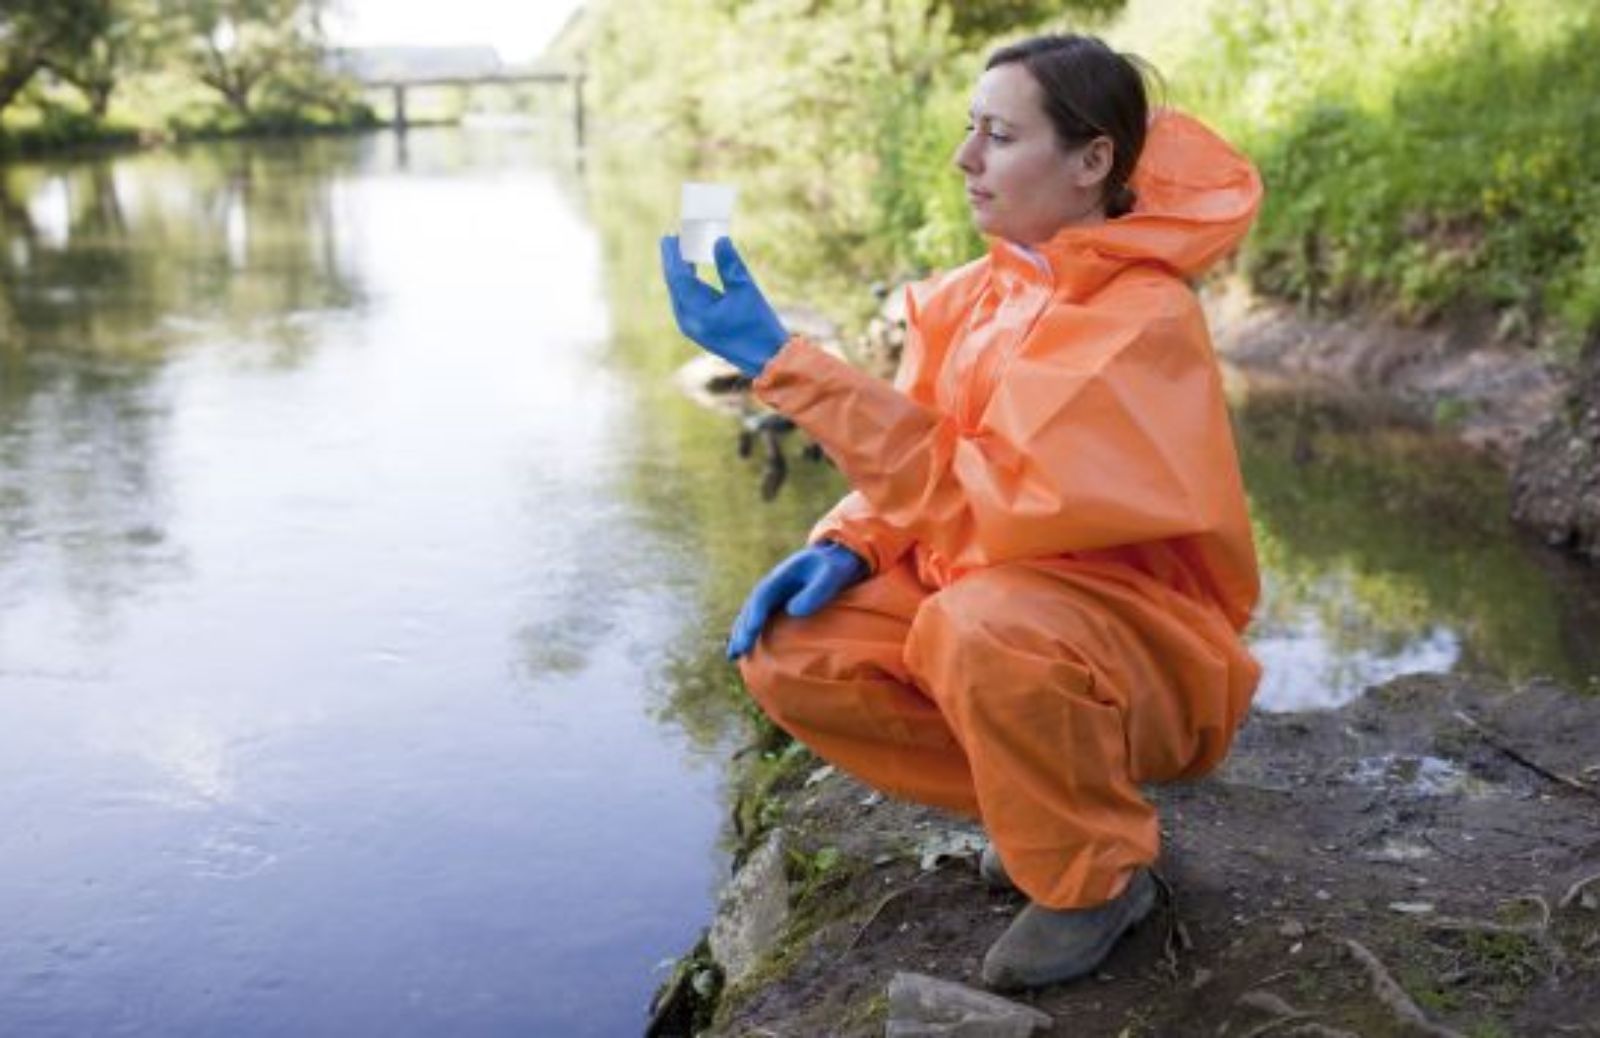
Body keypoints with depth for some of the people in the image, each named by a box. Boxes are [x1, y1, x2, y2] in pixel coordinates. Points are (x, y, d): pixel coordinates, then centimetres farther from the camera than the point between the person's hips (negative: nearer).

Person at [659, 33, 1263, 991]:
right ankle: (1047, 797, 7)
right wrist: (847, 549, -15)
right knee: (787, 651, -11)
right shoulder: (980, 293, 1)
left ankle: (1100, 872, -7)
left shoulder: (1146, 317, -22)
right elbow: (924, 463, 8)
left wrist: (783, 360, -31)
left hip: (1146, 649, -7)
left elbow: (988, 497, -31)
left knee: (980, 629, -38)